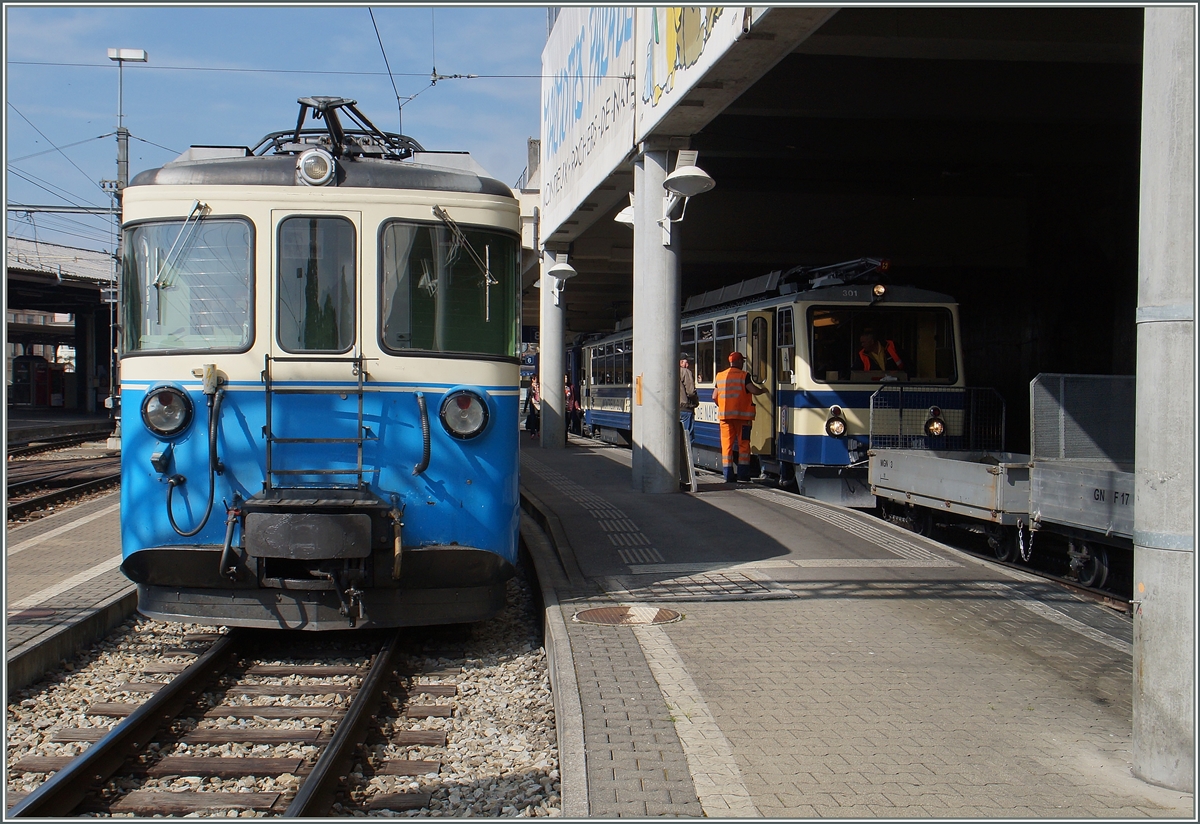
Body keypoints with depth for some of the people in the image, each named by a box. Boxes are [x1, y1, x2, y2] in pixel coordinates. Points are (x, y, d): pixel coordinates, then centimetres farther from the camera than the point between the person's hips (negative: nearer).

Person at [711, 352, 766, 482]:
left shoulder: (720, 376, 10)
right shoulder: (743, 375, -6)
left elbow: (714, 396, 10)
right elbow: (754, 390, -17)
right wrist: (763, 390, 3)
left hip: (724, 415, 4)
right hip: (741, 415, -4)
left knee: (727, 444, 5)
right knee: (743, 444, 3)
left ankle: (728, 474, 2)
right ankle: (743, 473, 0)